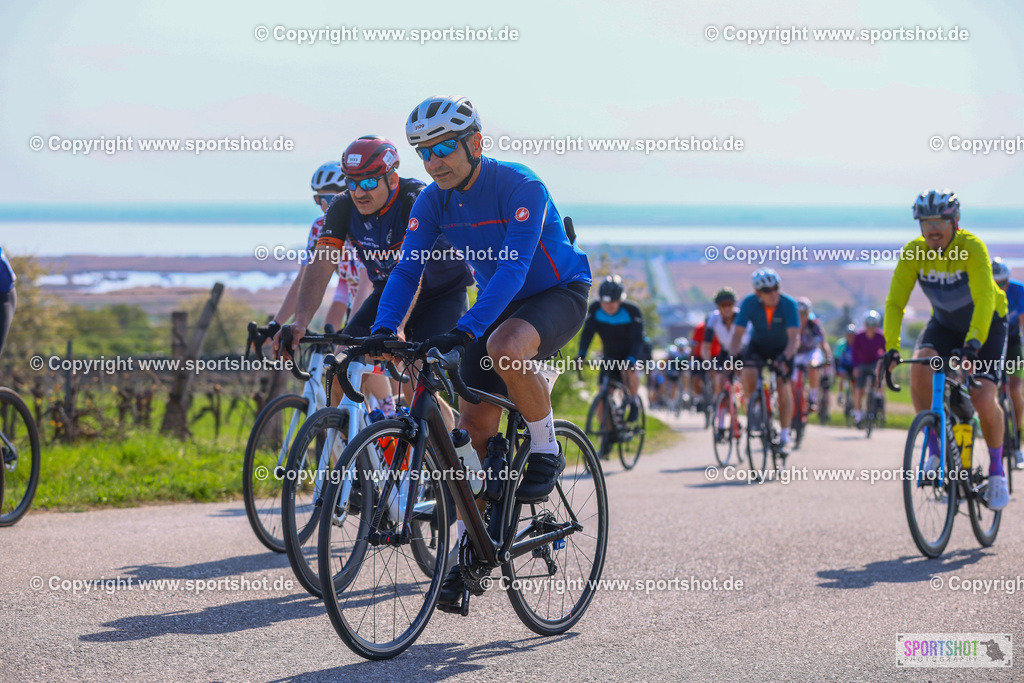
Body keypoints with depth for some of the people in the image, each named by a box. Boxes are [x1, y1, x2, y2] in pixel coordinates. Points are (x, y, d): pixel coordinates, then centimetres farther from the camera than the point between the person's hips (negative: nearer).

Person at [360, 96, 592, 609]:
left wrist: (465, 329, -48)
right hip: (499, 303, 6)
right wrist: (382, 330, -30)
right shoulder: (433, 201, -8)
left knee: (506, 348, -38)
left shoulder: (520, 187, -27)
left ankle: (546, 452, -14)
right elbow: (407, 268, -12)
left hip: (559, 293, -6)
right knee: (474, 425, -3)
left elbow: (513, 266, -36)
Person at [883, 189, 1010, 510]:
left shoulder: (972, 248, -29)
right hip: (944, 323, 3)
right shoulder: (914, 252, -19)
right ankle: (935, 449, -13)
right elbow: (895, 301, -21)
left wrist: (972, 344, -52)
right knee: (919, 368, -27)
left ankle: (996, 471, 5)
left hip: (986, 323, -3)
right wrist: (892, 348, -35)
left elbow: (984, 299, -39)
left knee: (984, 399, -18)